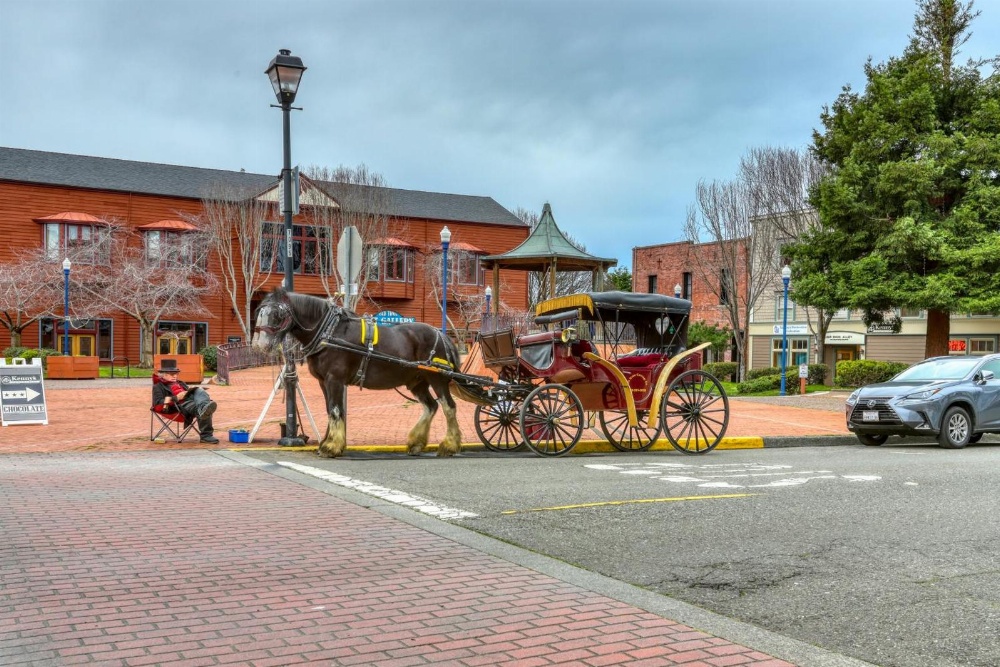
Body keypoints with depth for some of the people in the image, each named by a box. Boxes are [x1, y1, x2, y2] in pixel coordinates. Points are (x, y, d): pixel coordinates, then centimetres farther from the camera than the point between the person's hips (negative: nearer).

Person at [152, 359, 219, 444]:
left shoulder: (180, 383, 41)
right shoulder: (158, 387, 16)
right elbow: (157, 403, -1)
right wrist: (176, 398, -10)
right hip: (181, 405, -6)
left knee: (199, 391, -28)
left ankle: (204, 408, -61)